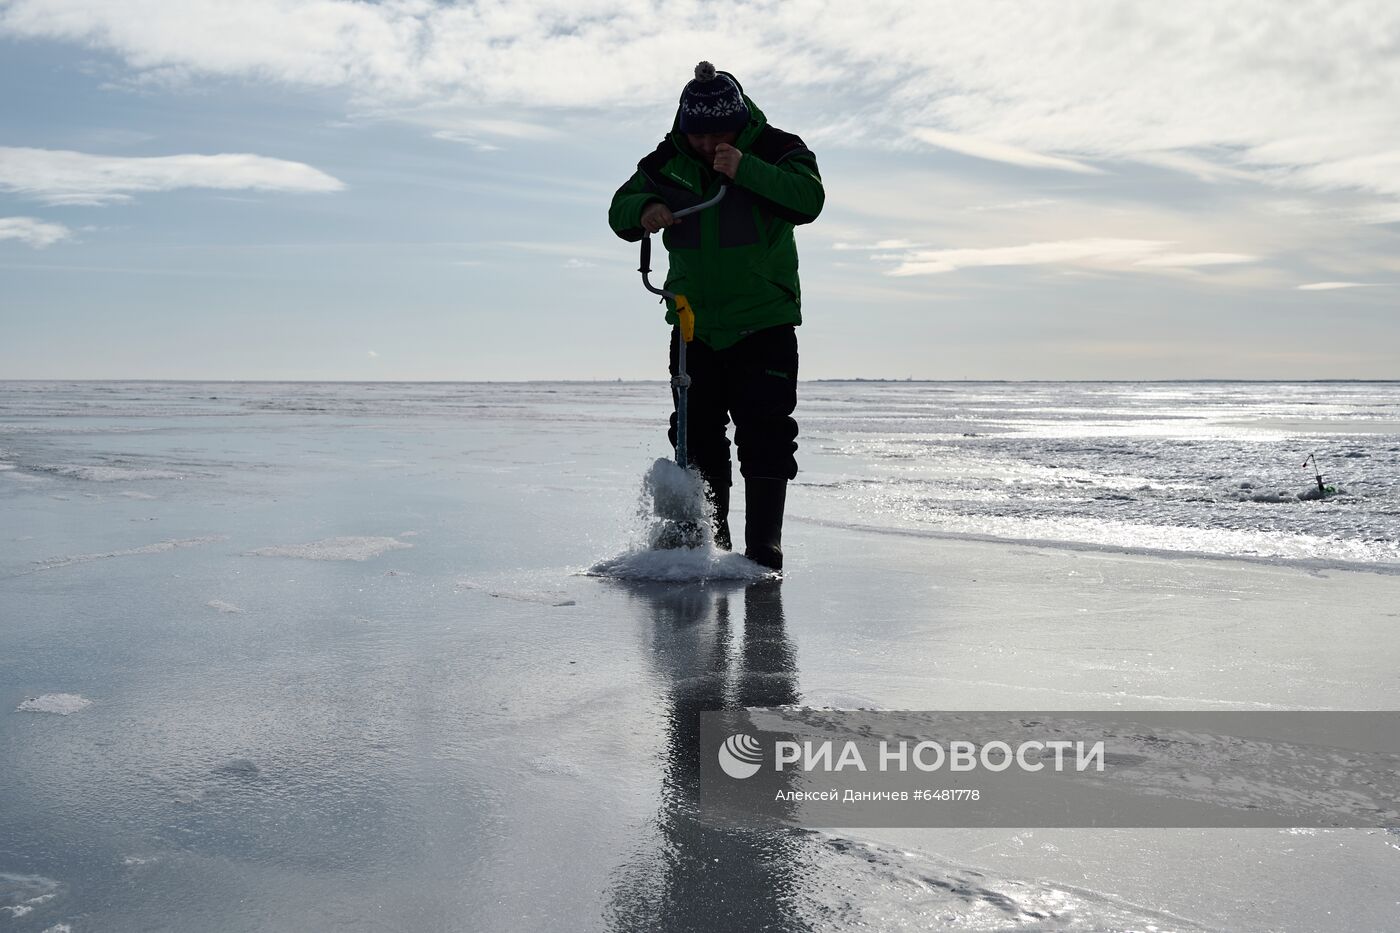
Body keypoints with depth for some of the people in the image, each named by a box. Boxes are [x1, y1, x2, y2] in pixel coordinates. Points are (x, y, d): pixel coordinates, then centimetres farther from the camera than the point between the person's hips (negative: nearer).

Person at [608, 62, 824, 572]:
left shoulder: (776, 149, -6)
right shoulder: (667, 161, 4)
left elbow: (809, 200, -21)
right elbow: (620, 209, 5)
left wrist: (746, 171, -32)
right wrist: (645, 210, -18)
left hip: (765, 321, -4)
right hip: (694, 323, 4)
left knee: (765, 432, -8)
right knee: (696, 433, 6)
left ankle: (763, 545, -1)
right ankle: (708, 543, 17)